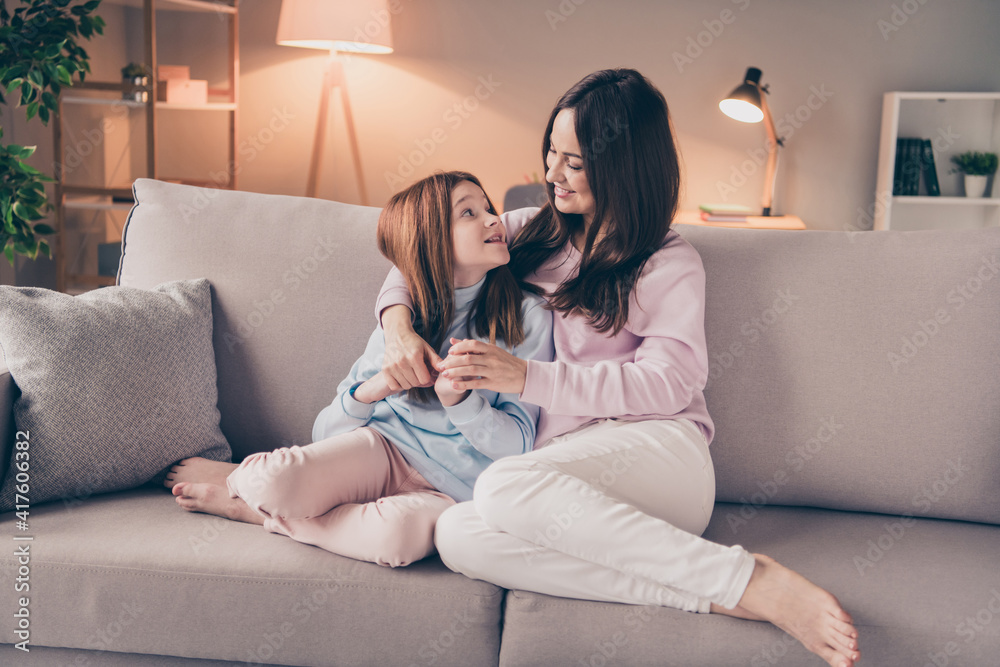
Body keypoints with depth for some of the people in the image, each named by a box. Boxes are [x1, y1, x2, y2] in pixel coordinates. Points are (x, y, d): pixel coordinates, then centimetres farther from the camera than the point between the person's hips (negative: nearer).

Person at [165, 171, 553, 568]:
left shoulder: (527, 317, 0)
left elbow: (516, 444, -4)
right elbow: (328, 429, 7)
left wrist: (459, 399, -22)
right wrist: (369, 390, -15)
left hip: (448, 492, -1)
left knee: (398, 532, -39)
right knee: (273, 481, -33)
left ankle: (246, 508, -14)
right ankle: (247, 478, 5)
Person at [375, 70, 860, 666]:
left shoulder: (669, 263, 5)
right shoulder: (533, 232, 21)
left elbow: (666, 383, -8)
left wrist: (525, 377, -15)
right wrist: (398, 325, 4)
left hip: (657, 455, -4)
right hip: (562, 473, 5)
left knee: (504, 486, -37)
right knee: (458, 535, -31)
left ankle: (752, 578, -33)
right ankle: (721, 594, -35)